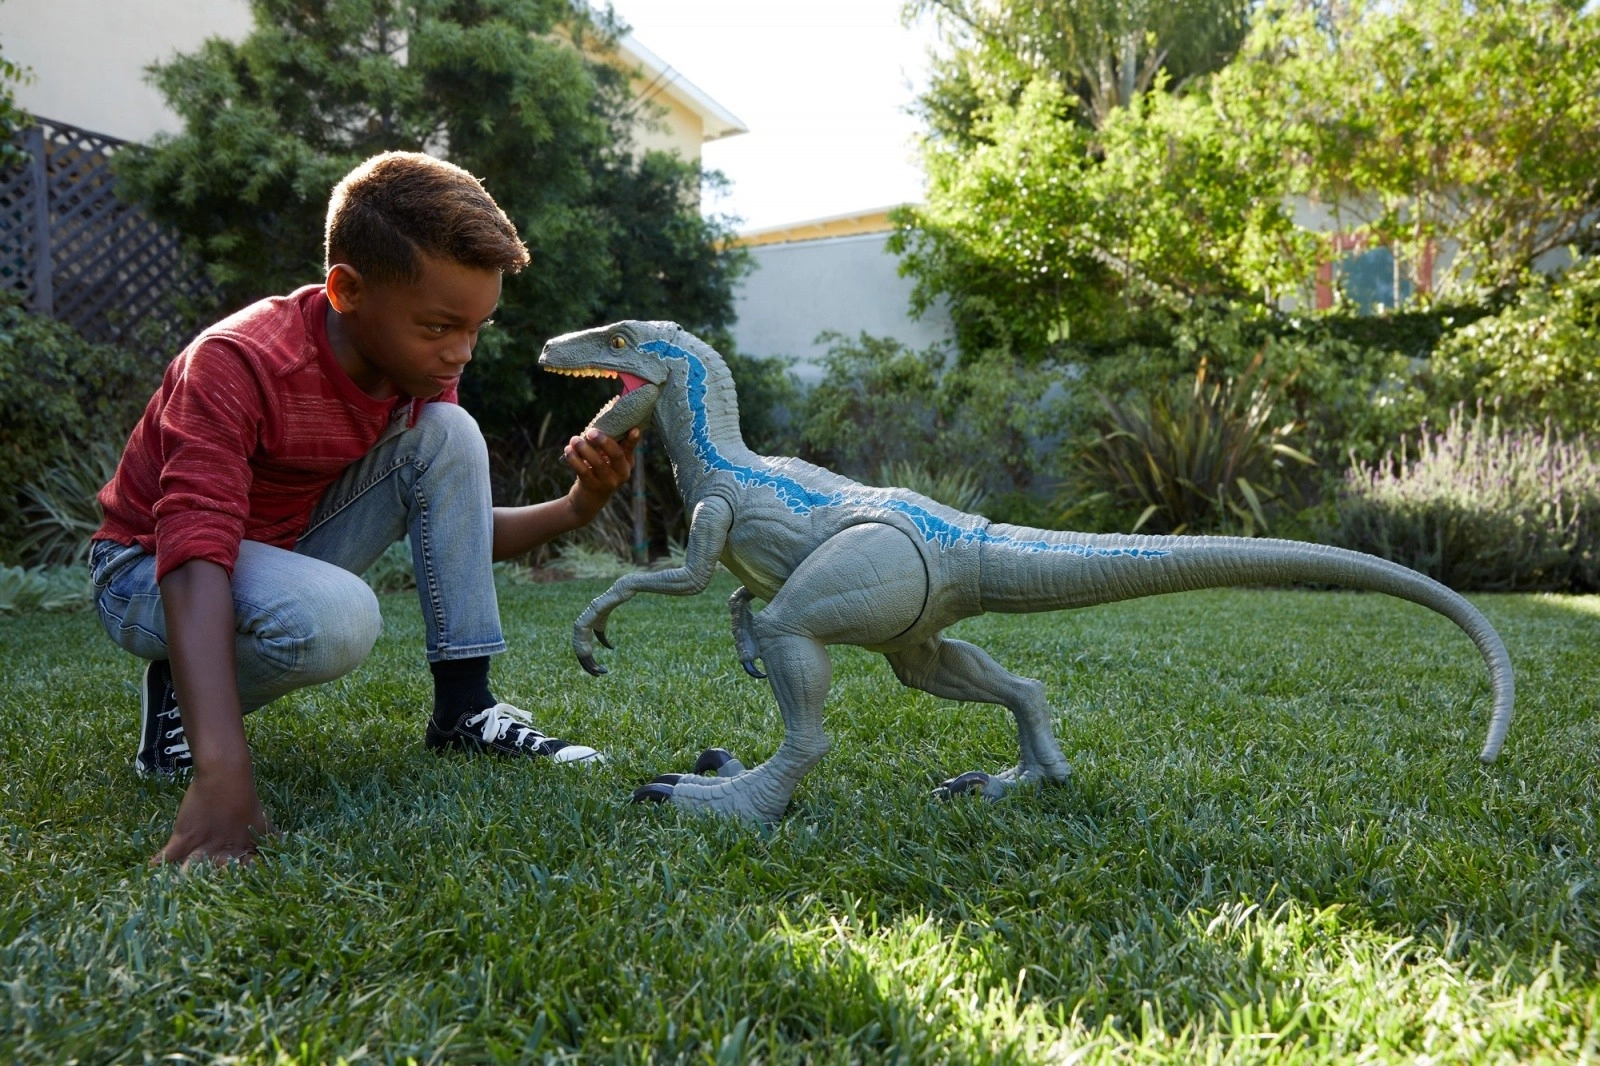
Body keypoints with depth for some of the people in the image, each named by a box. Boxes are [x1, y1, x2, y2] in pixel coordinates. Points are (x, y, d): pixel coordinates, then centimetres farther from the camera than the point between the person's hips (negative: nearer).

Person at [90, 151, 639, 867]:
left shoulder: (421, 368, -10)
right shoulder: (237, 364, -30)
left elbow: (456, 528, -2)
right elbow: (195, 555, -40)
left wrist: (572, 509, -22)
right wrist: (221, 774, -52)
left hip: (288, 551, 6)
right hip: (153, 569, -6)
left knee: (448, 434, -14)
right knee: (336, 618, -38)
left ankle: (463, 710, -10)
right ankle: (181, 695, -4)